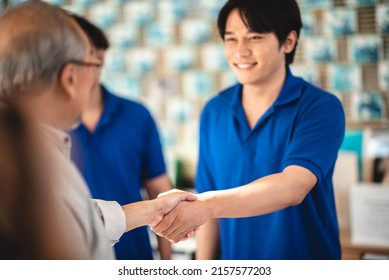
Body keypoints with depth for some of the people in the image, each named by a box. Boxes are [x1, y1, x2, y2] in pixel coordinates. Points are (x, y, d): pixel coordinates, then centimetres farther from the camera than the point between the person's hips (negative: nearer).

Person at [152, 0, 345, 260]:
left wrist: (206, 206, -43)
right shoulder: (214, 112, -1)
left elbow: (293, 187, -30)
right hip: (234, 260, 4)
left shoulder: (321, 107, -15)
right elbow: (211, 198, 4)